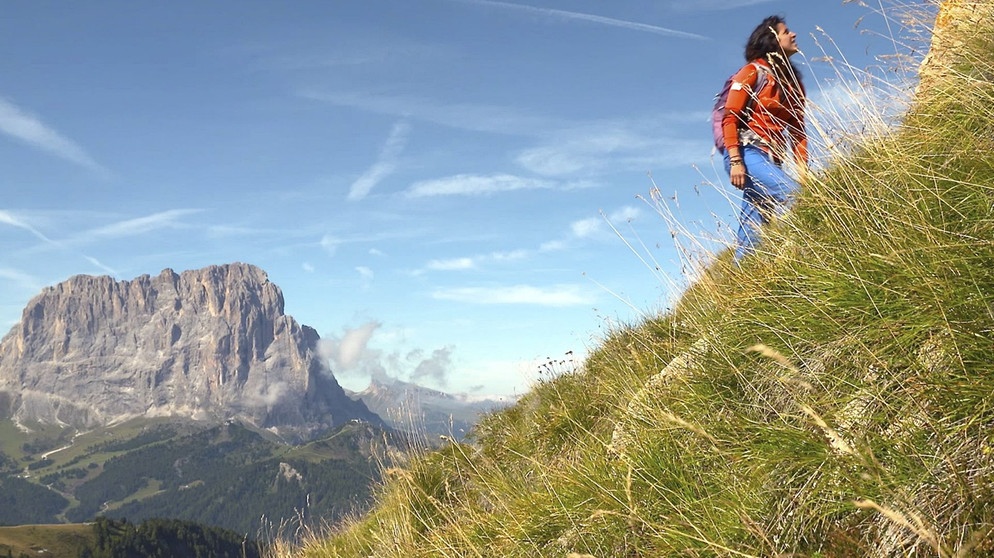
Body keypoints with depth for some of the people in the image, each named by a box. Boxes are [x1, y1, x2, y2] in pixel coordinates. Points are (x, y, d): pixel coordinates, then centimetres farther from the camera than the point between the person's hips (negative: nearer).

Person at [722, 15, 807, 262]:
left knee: (752, 229, 1)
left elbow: (797, 130, 17)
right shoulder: (753, 71, 1)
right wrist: (735, 161, -18)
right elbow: (730, 118, -7)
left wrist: (802, 168, 4)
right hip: (747, 154, -7)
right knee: (793, 195, -27)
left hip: (772, 160, 7)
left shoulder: (792, 81, 22)